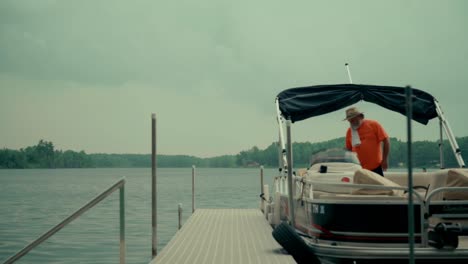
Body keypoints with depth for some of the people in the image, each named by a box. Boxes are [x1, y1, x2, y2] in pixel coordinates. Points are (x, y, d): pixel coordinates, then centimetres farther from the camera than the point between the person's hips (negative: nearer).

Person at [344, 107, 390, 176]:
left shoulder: (373, 125, -3)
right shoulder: (349, 131, 7)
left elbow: (386, 141, -4)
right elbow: (348, 149, 13)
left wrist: (385, 159, -7)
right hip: (358, 169, 3)